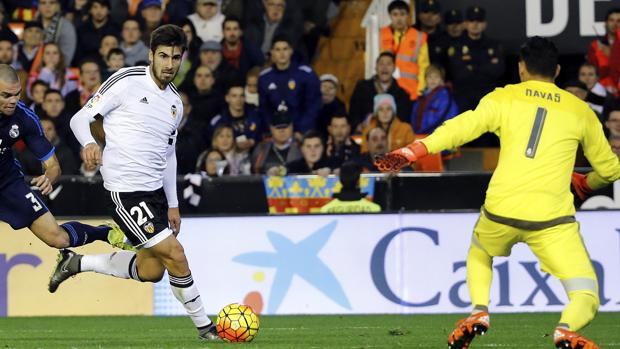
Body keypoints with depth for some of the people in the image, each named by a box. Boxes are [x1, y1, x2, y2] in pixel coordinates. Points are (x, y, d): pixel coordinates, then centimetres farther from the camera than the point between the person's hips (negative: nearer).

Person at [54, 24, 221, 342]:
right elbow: (80, 118, -8)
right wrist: (89, 143, -30)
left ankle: (77, 263, 25)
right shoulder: (127, 82, -9)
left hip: (155, 191, 8)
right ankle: (204, 327, 1)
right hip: (125, 191, -8)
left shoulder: (175, 102, 13)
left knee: (152, 271, 9)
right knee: (175, 255, -13)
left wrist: (172, 205, 20)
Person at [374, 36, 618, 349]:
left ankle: (479, 312, 9)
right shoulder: (580, 110, 14)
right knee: (586, 299, 1)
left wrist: (410, 153, -7)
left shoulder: (503, 98, 9)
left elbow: (462, 127, -7)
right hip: (552, 218, -1)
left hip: (501, 211, 1)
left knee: (479, 253, 35)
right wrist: (586, 183, 45)